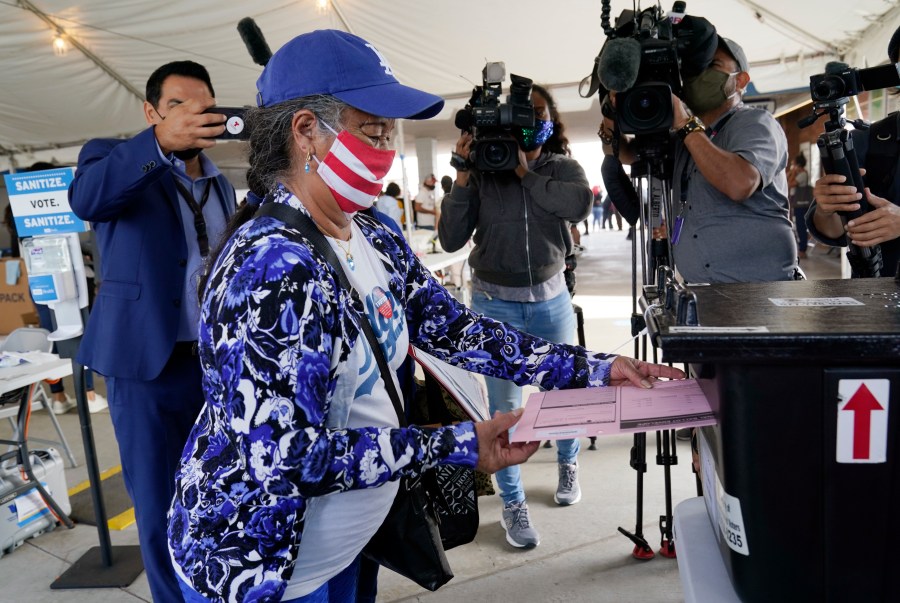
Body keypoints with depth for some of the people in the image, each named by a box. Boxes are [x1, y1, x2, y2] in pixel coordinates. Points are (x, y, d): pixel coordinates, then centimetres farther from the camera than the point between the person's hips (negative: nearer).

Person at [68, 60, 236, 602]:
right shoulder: (117, 158, -3)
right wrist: (163, 142, -42)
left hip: (217, 362, 4)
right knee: (159, 509, 7)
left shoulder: (221, 184, 13)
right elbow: (87, 198, -28)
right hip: (148, 364, -4)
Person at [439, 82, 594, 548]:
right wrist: (462, 177, -14)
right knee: (504, 406, 0)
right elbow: (451, 239, -9)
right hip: (496, 303, -1)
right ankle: (513, 503, 17)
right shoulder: (483, 175, -3)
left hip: (551, 298, 2)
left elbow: (580, 205, -21)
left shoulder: (563, 168, 1)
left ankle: (568, 464, 44)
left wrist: (526, 172, -15)